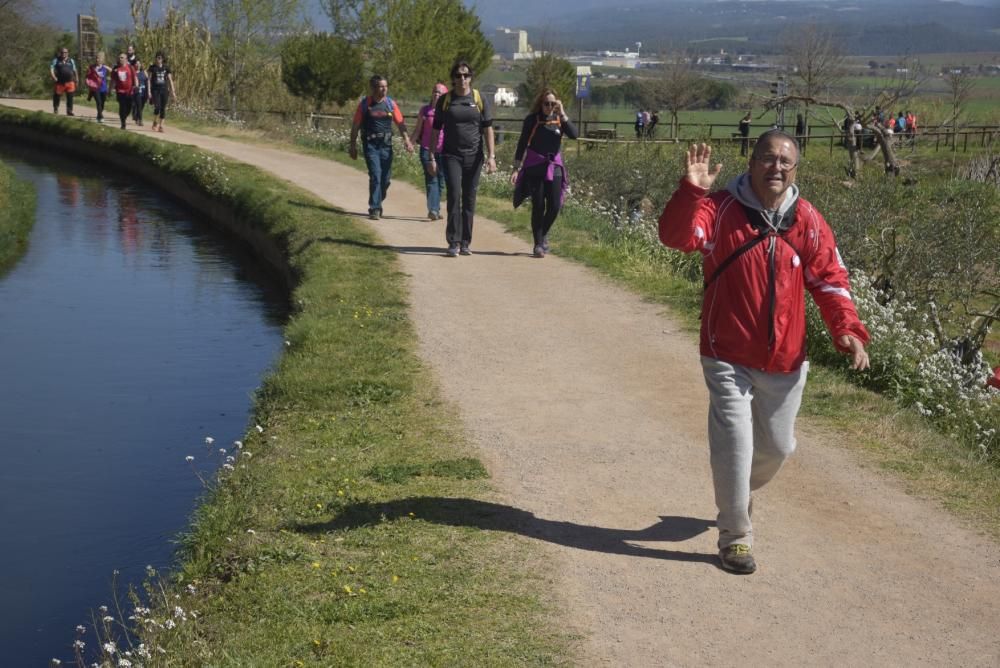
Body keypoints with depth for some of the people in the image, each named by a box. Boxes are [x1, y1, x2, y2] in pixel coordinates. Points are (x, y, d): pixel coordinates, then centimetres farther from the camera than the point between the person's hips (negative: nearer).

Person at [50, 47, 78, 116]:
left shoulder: (71, 61, 13)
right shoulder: (56, 60, 5)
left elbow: (75, 71, 20)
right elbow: (51, 69, -2)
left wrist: (76, 79, 15)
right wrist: (54, 77, -17)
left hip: (70, 82, 1)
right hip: (59, 83, -1)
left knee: (70, 97, -6)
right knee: (57, 97, 8)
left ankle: (69, 111, 0)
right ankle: (55, 110, 26)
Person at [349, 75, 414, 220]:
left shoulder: (390, 103, 5)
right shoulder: (364, 104, -2)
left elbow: (400, 123, 6)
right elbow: (355, 126, 3)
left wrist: (407, 140, -7)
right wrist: (353, 146, 2)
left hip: (386, 144, 3)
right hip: (370, 144, -3)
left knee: (385, 178, 7)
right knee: (375, 176, -12)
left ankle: (377, 204, 28)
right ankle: (374, 209, -8)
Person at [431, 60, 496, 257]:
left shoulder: (480, 100, 5)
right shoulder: (445, 100, 4)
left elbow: (488, 129, 5)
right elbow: (436, 129, 7)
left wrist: (491, 156, -4)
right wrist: (432, 156, 3)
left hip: (474, 156, 1)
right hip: (451, 155, -1)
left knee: (469, 200, 4)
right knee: (454, 195, -13)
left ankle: (465, 243, 12)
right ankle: (454, 242, -10)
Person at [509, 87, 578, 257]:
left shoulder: (559, 119, 5)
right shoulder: (532, 119, -3)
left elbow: (574, 134, -12)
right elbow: (522, 144, 0)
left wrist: (562, 114, -16)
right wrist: (516, 168, -4)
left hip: (554, 167, 3)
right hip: (534, 167, -3)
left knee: (554, 206, -3)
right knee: (538, 206, -3)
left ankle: (543, 234, 24)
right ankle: (538, 244, 7)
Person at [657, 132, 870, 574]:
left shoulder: (807, 221, 0)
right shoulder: (721, 209, -10)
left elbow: (829, 280, 1)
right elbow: (677, 237, -26)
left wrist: (846, 328, -13)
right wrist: (691, 191, -41)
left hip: (786, 360, 4)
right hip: (728, 358, -4)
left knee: (777, 446, 17)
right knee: (734, 443, -9)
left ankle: (738, 492, 49)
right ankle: (735, 534, 9)